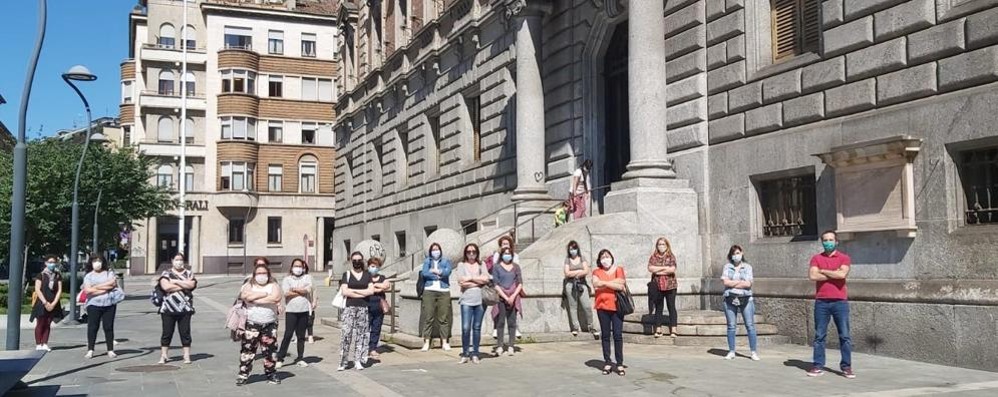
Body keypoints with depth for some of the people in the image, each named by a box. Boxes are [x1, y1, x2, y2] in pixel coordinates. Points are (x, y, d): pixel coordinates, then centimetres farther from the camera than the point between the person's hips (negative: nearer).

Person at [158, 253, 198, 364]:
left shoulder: (189, 274, 11)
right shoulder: (166, 274, 7)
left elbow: (191, 285, -8)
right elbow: (166, 287, -12)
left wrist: (175, 281, -8)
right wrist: (184, 285, -9)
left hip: (185, 309, 1)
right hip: (168, 309, -1)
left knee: (185, 333, 2)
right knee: (167, 333, 3)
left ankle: (187, 356, 7)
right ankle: (163, 356, 11)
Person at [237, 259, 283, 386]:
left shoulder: (273, 285, 4)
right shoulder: (249, 285, 6)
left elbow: (276, 298, -17)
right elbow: (246, 296, -16)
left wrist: (256, 299, -14)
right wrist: (266, 294, -12)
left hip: (270, 324, 0)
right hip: (251, 324, 0)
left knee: (270, 350, 5)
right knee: (247, 349, -3)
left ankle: (271, 374, 16)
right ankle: (243, 374, 5)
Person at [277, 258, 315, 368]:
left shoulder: (307, 277, 10)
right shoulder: (287, 279, 6)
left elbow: (308, 289, -7)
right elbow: (286, 293, -9)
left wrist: (294, 289, -7)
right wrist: (302, 291, -6)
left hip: (304, 310, 2)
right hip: (291, 311, -2)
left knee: (301, 336, 8)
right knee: (288, 335, -7)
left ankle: (300, 359, 14)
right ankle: (280, 359, -2)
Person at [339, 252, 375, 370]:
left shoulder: (367, 275, 12)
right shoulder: (347, 274, 6)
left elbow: (371, 290, 0)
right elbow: (344, 292, -6)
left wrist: (354, 290, -5)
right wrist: (362, 293, -7)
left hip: (363, 308, 2)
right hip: (350, 307, -2)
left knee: (361, 334, 2)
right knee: (346, 334, -8)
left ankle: (358, 361, 8)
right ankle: (343, 362, -4)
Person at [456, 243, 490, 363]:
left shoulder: (481, 265, 13)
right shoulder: (461, 265, 7)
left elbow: (486, 279, -3)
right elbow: (461, 281, -7)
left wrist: (470, 278, -5)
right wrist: (479, 281, -4)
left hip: (480, 300, 2)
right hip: (466, 300, -2)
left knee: (477, 328, 4)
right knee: (465, 328, -8)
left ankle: (475, 354, 11)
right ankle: (465, 354, 3)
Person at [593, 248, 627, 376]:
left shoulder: (619, 269, 6)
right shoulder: (597, 272, 9)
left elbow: (621, 284, -9)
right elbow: (595, 284, -10)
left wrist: (604, 283, -7)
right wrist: (614, 284, -8)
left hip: (616, 306, -1)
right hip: (602, 307, 1)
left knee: (618, 335, -3)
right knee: (605, 335, 6)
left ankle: (620, 364, 2)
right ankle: (607, 363, 12)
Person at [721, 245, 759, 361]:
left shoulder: (747, 267, 6)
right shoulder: (727, 267, 9)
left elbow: (748, 284, -6)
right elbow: (725, 282, -5)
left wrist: (732, 283, -6)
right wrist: (741, 282, -5)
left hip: (746, 299, -1)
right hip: (730, 299, 1)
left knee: (750, 325, -3)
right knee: (731, 326, 3)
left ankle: (754, 352, 2)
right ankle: (731, 352, 9)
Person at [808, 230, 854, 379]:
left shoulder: (844, 258, 4)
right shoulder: (816, 258, 7)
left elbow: (842, 274, -15)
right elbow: (812, 276, -9)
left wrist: (823, 271, -5)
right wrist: (834, 274, -8)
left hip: (840, 302, -1)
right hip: (821, 302, 1)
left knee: (844, 336, 1)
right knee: (819, 335, 4)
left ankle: (846, 367, 9)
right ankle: (818, 366, 10)